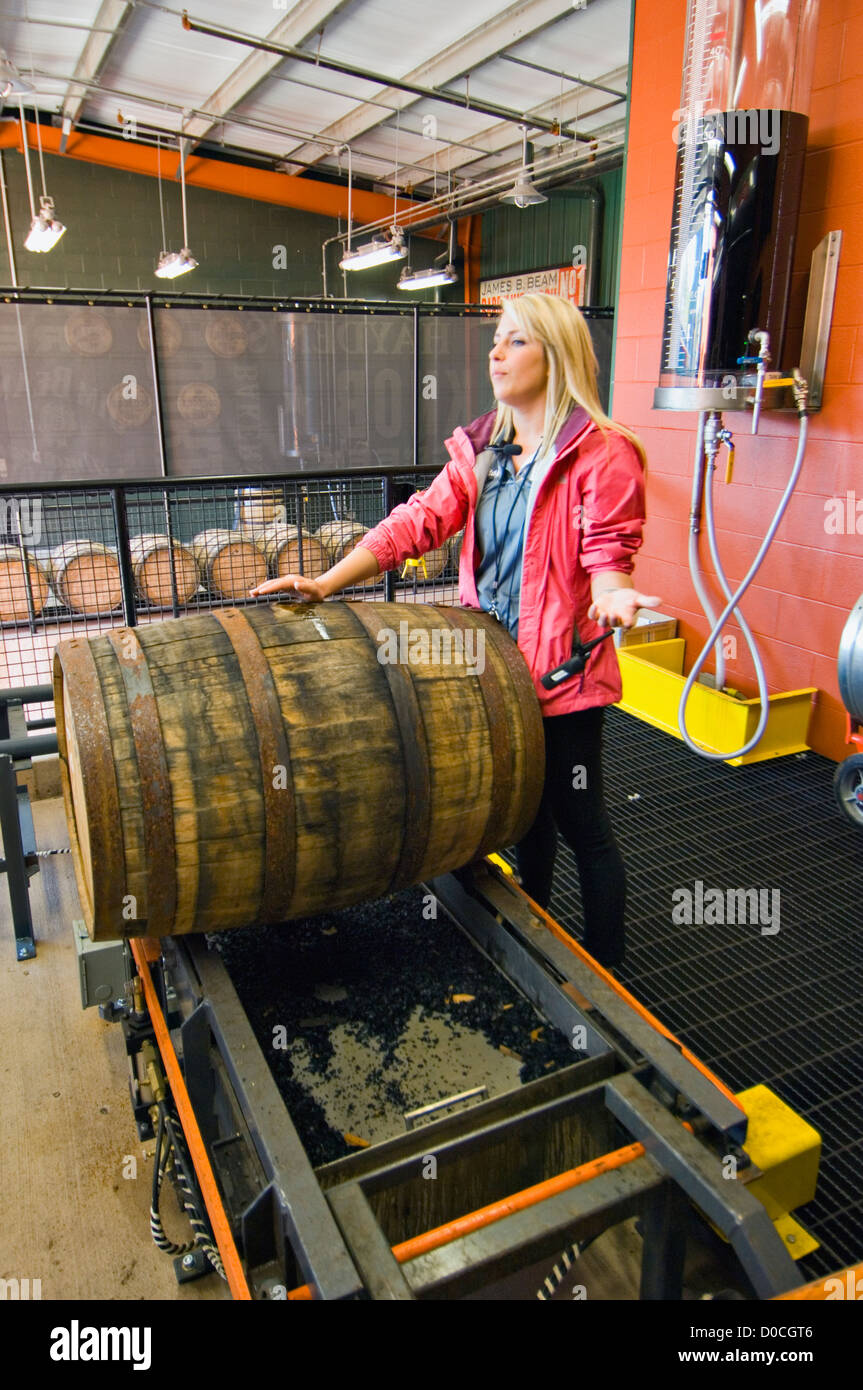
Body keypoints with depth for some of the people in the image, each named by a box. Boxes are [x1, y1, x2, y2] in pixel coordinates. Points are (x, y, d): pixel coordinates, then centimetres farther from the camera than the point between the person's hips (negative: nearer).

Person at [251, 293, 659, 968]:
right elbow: (420, 520, -1)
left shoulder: (602, 451, -9)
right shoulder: (481, 448, 9)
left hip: (564, 670, -6)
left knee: (580, 820, 6)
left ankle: (606, 979, 28)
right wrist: (327, 582, -11)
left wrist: (611, 595, -35)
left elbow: (608, 547, -11)